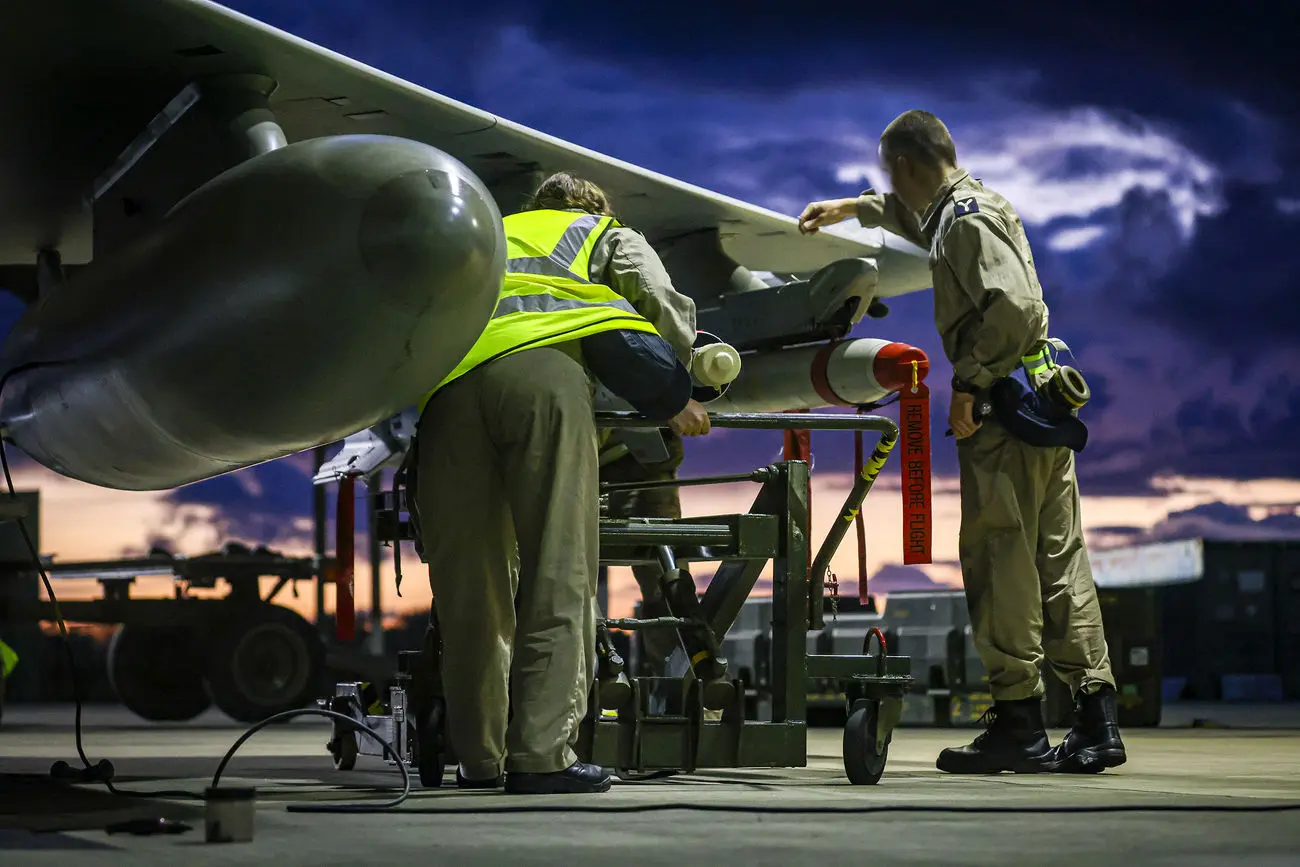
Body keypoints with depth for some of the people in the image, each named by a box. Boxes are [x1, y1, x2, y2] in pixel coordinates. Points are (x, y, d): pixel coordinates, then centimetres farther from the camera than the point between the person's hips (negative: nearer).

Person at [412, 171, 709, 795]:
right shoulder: (607, 233, 33)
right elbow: (661, 303, 15)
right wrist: (675, 397, 23)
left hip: (446, 379, 4)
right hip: (538, 366, -4)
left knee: (468, 579, 6)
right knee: (558, 574, -6)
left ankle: (480, 759, 9)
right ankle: (541, 756, -13)